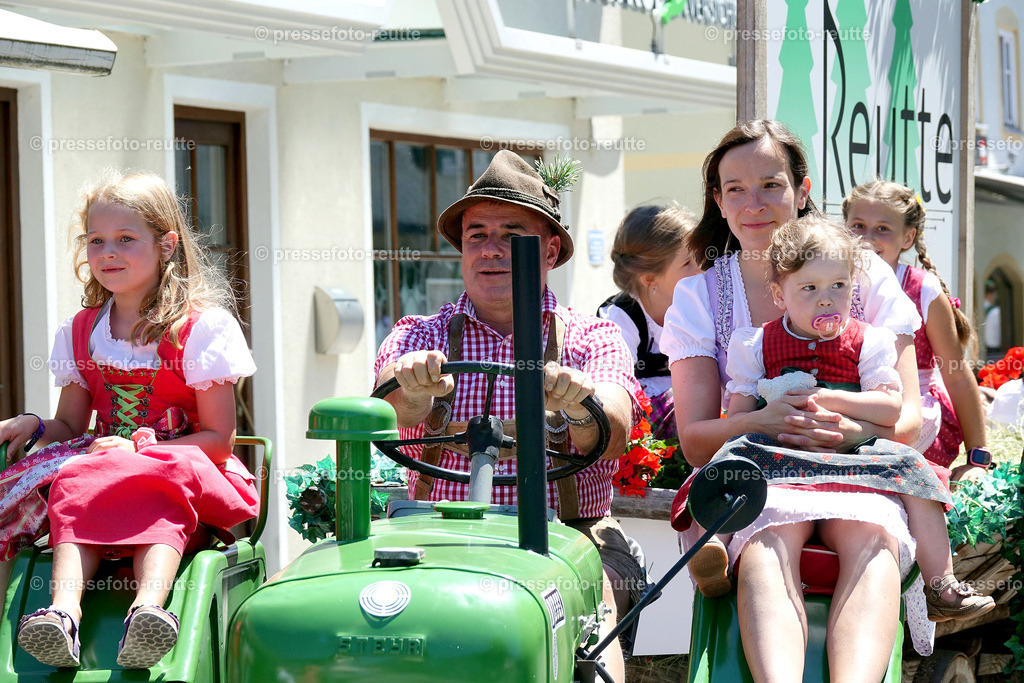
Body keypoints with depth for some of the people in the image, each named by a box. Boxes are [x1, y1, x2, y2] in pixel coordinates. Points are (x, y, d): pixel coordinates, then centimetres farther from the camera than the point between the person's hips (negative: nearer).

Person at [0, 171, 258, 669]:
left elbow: (218, 439, -6)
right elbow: (70, 427, 17)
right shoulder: (80, 332, 14)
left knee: (158, 496, -36)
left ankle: (148, 609, -60)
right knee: (75, 488, -29)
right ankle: (63, 610, -51)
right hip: (100, 466, 4)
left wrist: (137, 451, -17)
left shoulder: (201, 327, -3)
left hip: (180, 469, -4)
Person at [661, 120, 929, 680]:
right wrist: (761, 421, -24)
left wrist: (857, 432, -24)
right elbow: (694, 439, -1)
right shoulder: (698, 297, 7)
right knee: (769, 539, -37)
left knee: (872, 535, -36)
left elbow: (909, 416, 0)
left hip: (858, 474, 1)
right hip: (755, 475, 0)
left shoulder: (866, 276, 6)